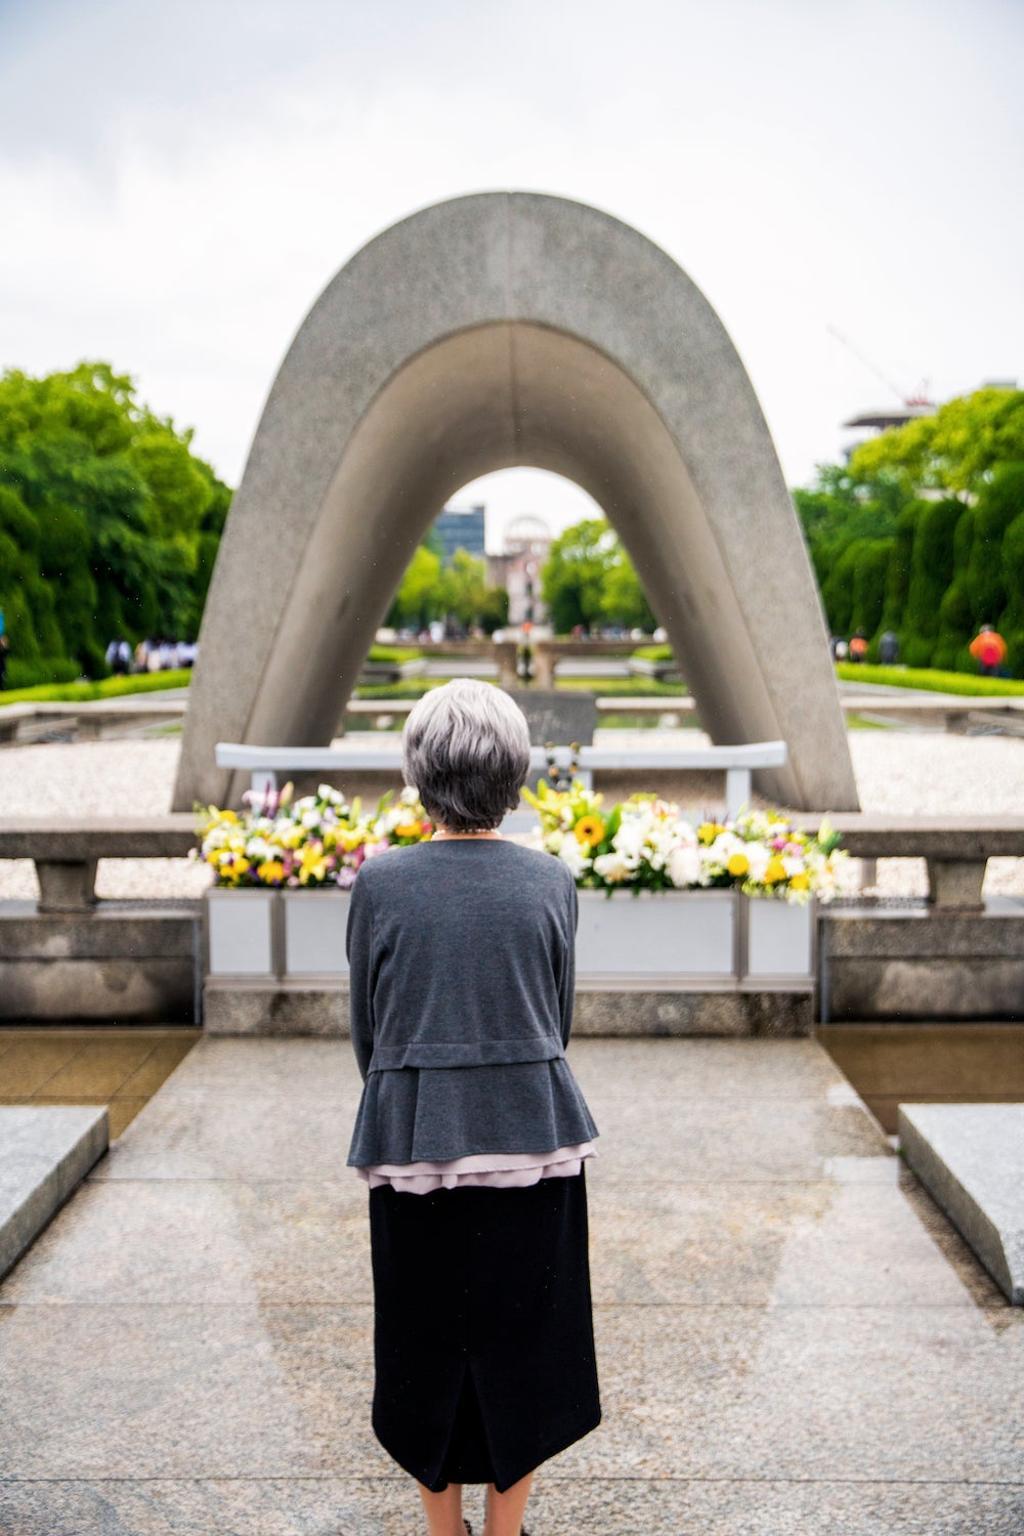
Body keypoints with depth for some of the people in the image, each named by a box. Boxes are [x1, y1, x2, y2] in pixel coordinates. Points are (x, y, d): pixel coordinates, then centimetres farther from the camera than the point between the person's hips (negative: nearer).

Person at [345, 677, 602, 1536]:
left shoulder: (381, 881, -9)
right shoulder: (550, 883, -6)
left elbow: (365, 1026, -1)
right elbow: (559, 1022, 3)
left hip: (411, 1140, 0)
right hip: (532, 1140, 1)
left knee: (429, 1345, 17)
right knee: (520, 1345, 15)